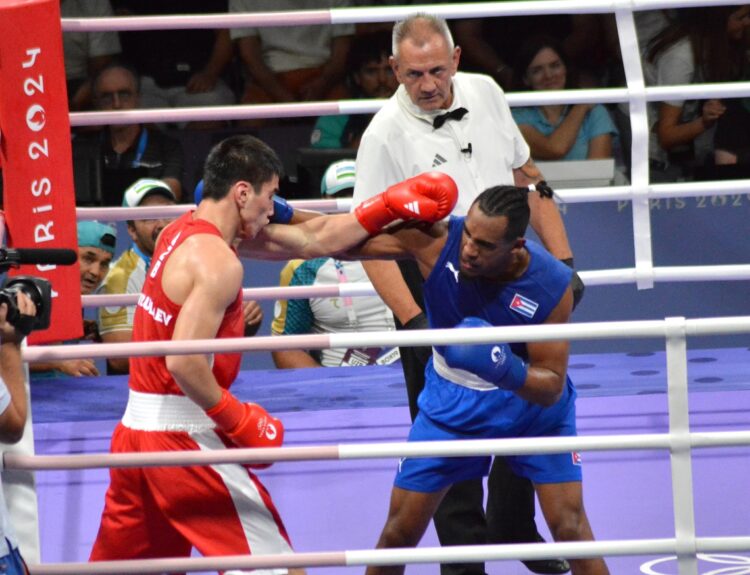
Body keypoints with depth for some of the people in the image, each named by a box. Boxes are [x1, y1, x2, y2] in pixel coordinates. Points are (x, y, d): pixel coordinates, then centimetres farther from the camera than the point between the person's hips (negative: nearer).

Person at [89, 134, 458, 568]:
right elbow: (184, 362, -26)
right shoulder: (218, 263, -17)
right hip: (181, 436, -9)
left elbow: (312, 240, 16)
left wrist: (389, 207, 16)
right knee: (272, 560, -3)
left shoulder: (186, 230, 12)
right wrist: (238, 420, -14)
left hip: (137, 430, 9)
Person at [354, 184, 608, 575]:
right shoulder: (434, 239, -28)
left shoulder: (552, 286, -29)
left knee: (569, 525, -5)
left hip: (531, 400, -1)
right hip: (453, 400, 1)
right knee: (400, 529, 4)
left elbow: (552, 387, -23)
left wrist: (507, 371, -44)